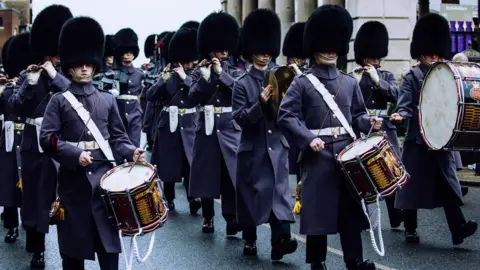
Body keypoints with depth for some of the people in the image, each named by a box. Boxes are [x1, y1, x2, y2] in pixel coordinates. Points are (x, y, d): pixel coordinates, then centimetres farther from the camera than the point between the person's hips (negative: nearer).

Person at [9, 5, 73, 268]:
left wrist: (55, 76, -18)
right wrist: (30, 82, -19)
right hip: (35, 144, 1)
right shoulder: (26, 76, 4)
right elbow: (16, 107, -7)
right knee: (36, 195, 6)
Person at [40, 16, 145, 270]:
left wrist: (132, 152, -9)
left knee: (108, 237, 1)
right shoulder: (59, 100, 1)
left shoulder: (107, 99, 9)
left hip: (103, 174, 2)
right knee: (74, 237, 5)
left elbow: (117, 137, 10)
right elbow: (47, 139, -7)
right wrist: (74, 154, -19)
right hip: (73, 177, -2)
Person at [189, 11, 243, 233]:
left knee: (231, 173, -5)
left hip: (230, 128, 0)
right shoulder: (199, 73, 5)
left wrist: (221, 73, -14)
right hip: (207, 128, 0)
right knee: (207, 174, 5)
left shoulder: (233, 72, 7)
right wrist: (205, 78, -20)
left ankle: (231, 218, -5)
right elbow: (193, 98, -7)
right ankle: (208, 218, 15)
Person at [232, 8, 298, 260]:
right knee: (250, 192, 6)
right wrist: (261, 103, -23)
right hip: (252, 148, -2)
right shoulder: (242, 83, -1)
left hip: (277, 146, 2)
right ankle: (249, 240, 20)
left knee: (279, 190, -8)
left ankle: (281, 238, -17)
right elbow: (239, 118, -9)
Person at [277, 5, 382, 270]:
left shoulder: (350, 82, 12)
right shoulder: (302, 83, -2)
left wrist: (369, 122, -4)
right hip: (318, 155, -4)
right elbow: (286, 116, -7)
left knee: (351, 207, 5)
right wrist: (308, 138, -18)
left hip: (348, 152, 4)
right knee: (318, 209, 0)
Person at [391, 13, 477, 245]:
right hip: (418, 141, -4)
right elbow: (405, 106, -10)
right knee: (413, 184, 3)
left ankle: (458, 227, -9)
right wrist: (400, 116, -31)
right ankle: (410, 230, 14)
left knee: (448, 183, -2)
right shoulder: (412, 77, -3)